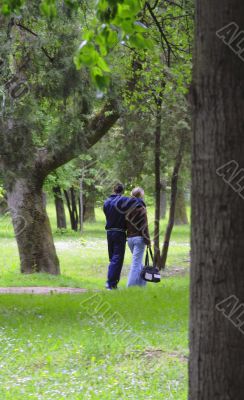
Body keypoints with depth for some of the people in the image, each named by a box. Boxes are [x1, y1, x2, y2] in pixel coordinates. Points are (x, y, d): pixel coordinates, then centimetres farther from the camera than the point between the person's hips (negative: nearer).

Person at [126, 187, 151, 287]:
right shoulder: (141, 209, -10)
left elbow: (126, 224, 10)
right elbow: (144, 227, -12)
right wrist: (148, 241, -8)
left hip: (129, 238, 6)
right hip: (139, 238, -6)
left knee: (138, 262, 17)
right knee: (136, 263, -5)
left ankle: (142, 283, 22)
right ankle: (131, 285, -9)